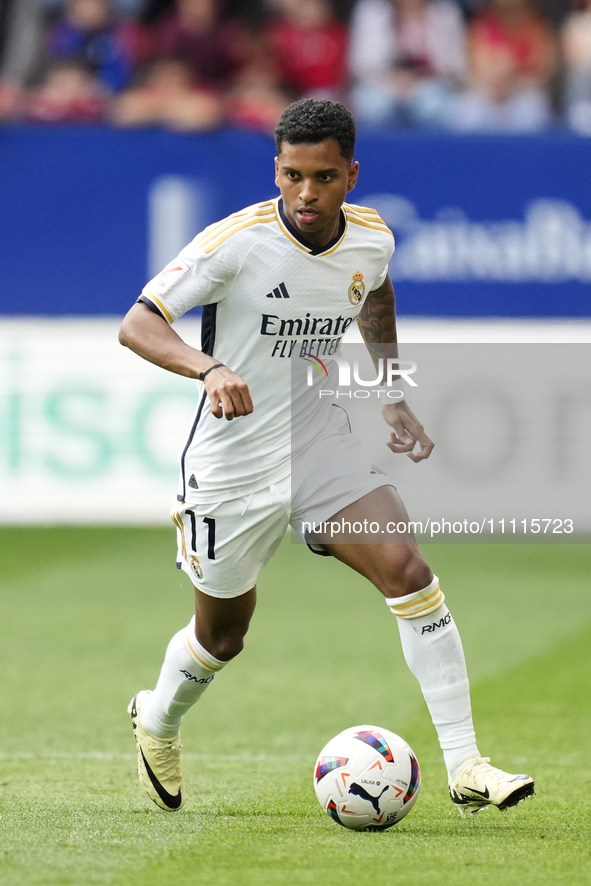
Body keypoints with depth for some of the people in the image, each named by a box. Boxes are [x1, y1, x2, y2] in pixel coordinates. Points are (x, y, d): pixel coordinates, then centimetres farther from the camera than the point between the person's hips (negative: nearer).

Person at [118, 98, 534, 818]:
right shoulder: (237, 241, -21)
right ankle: (157, 721, 46)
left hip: (321, 445, 4)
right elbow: (136, 325, -23)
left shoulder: (372, 240, -5)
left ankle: (464, 768, -16)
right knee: (222, 636, 11)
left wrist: (393, 399, 12)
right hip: (232, 462, -4)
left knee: (408, 572, -16)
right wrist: (210, 368, -41)